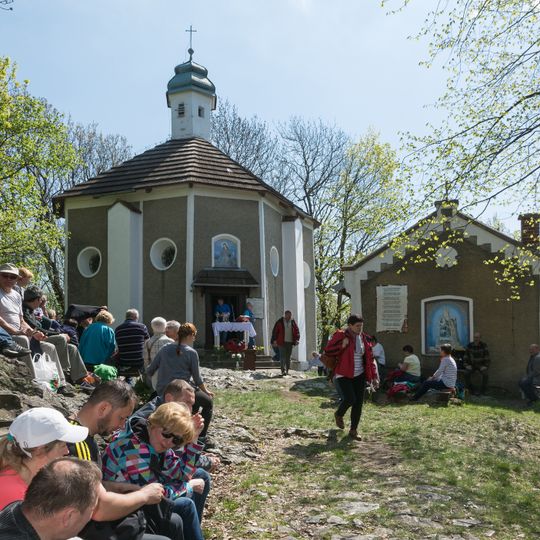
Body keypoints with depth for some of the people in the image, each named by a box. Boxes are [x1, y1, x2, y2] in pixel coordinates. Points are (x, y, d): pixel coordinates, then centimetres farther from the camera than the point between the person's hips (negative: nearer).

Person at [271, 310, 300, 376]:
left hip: (290, 342, 3)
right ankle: (283, 370, -11)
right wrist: (274, 340, -6)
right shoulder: (279, 322, 0)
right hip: (282, 342, -3)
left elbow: (297, 331, 11)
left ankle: (287, 371, 13)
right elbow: (275, 331, 0)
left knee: (288, 357, 7)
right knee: (283, 357, -9)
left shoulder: (293, 322, 9)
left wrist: (297, 339, -1)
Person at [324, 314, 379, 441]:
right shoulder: (340, 336, -8)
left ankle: (353, 430, 15)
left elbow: (370, 358, 11)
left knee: (358, 402, 2)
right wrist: (342, 346, -21)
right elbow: (327, 351, -9)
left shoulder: (364, 338, 7)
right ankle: (339, 415, 18)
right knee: (350, 399, -15)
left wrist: (374, 377, 6)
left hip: (359, 376, 5)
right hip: (343, 375, -5)